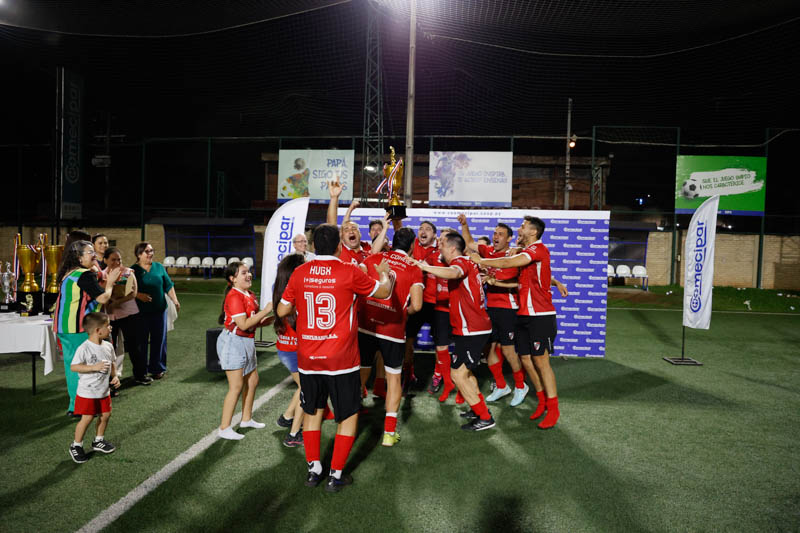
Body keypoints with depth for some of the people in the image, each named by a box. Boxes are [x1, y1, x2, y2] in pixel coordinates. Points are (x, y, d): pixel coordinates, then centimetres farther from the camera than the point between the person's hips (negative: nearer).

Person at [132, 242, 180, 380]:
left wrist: (175, 301, 2)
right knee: (141, 341, 3)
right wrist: (138, 295, -19)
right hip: (140, 312, -2)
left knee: (159, 339, 4)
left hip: (159, 310, 2)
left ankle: (157, 369, 16)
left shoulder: (159, 267, 9)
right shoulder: (133, 270, 1)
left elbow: (169, 286, 12)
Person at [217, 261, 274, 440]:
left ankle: (246, 419, 32)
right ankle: (224, 428, 2)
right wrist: (265, 311, -21)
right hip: (233, 342, -10)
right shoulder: (234, 297, -18)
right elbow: (243, 324, -24)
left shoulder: (250, 296, 12)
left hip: (246, 342, 10)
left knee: (252, 381, 16)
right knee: (236, 387, -7)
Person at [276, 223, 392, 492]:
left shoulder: (299, 273, -2)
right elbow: (384, 291, 2)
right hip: (341, 359, -3)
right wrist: (384, 273, 23)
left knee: (311, 412, 22)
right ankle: (336, 475, 17)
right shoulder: (349, 272, -11)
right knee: (349, 416, 13)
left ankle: (314, 469, 28)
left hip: (307, 358, 4)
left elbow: (282, 311, 8)